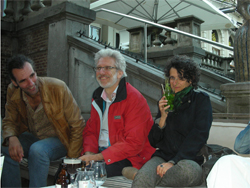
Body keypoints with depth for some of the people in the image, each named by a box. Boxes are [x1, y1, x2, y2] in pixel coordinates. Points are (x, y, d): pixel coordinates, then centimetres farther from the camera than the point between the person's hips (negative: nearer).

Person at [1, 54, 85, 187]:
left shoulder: (58, 88, -24)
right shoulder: (13, 91, -11)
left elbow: (78, 126, -17)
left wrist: (72, 159, -18)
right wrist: (12, 138, -23)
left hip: (60, 140, -4)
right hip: (33, 137, 4)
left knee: (37, 150, -34)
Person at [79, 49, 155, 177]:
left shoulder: (135, 99, -13)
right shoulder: (97, 97, 13)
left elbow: (134, 143, -18)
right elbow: (90, 131, 13)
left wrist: (98, 157, -22)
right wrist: (89, 153, -9)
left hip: (129, 157, -6)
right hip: (100, 152, 7)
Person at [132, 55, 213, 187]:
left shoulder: (201, 100, 7)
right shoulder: (166, 103, 17)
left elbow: (199, 136, -7)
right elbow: (153, 142, 13)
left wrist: (173, 162, -17)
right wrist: (163, 117, -4)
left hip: (190, 160, 0)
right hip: (163, 156, 1)